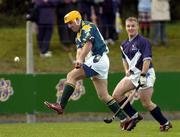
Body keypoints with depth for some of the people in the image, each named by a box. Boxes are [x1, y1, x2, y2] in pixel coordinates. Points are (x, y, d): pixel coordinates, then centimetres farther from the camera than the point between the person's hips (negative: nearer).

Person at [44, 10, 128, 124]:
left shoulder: (88, 27, -5)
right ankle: (123, 118, 6)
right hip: (96, 62, 10)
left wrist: (80, 59, -32)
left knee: (71, 76, -15)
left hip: (98, 59, -10)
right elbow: (80, 50, 7)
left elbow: (88, 44, -20)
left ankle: (61, 106, -22)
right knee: (103, 95, 7)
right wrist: (79, 61, -15)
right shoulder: (79, 35, 23)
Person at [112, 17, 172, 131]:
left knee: (146, 103, -9)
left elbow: (147, 59, -19)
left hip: (145, 74, -8)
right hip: (133, 74, 8)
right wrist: (127, 70, 11)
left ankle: (165, 123, 6)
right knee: (116, 94, -5)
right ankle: (134, 116, 4)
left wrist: (143, 75, -25)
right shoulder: (124, 45, 12)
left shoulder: (143, 41, -12)